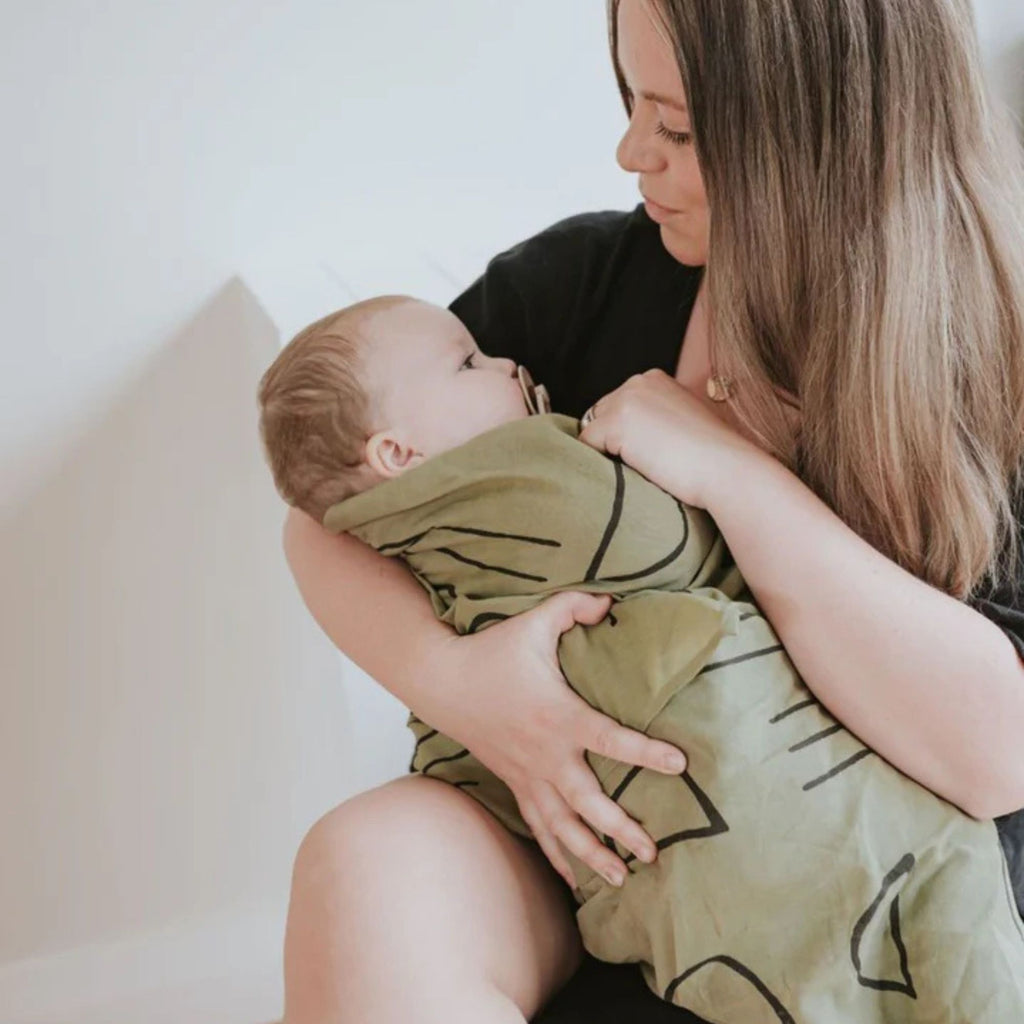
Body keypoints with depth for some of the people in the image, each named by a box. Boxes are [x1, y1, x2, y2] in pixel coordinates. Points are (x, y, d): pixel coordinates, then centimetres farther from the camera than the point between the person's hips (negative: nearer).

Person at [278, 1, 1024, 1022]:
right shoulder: (584, 277, -3)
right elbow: (328, 509, 1)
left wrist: (736, 473, -22)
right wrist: (451, 676, -19)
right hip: (583, 830, 3)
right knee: (363, 869, -28)